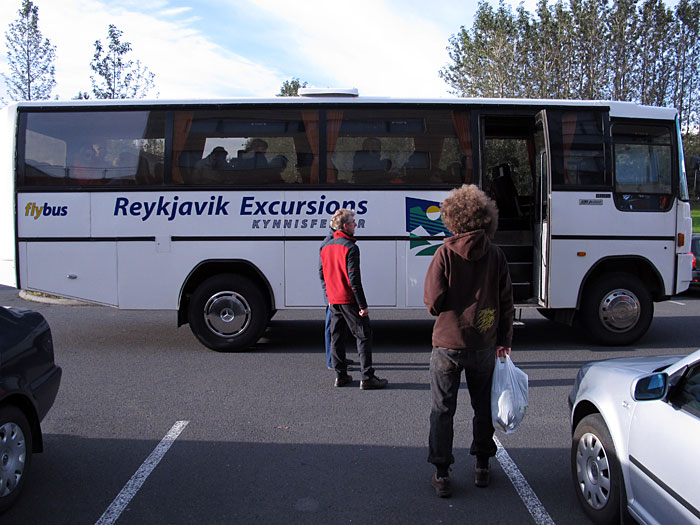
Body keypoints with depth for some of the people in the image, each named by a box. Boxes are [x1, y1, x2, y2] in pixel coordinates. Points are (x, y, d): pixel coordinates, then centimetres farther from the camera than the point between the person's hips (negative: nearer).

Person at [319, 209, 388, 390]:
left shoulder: (326, 247, 9)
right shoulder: (350, 247, -16)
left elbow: (322, 273, 15)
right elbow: (353, 278, -20)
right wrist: (363, 305, -16)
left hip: (333, 300, 8)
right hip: (349, 300, -8)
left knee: (336, 336, 13)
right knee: (363, 336, -1)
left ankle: (340, 375, 19)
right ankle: (367, 378, -2)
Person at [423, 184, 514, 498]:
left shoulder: (446, 253, -12)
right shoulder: (495, 255, -2)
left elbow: (432, 301, -13)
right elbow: (506, 302, 2)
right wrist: (504, 340, 11)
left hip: (448, 344, -3)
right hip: (484, 345, 3)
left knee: (443, 410, 9)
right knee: (483, 407, 18)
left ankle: (442, 475, 13)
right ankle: (482, 467, 30)